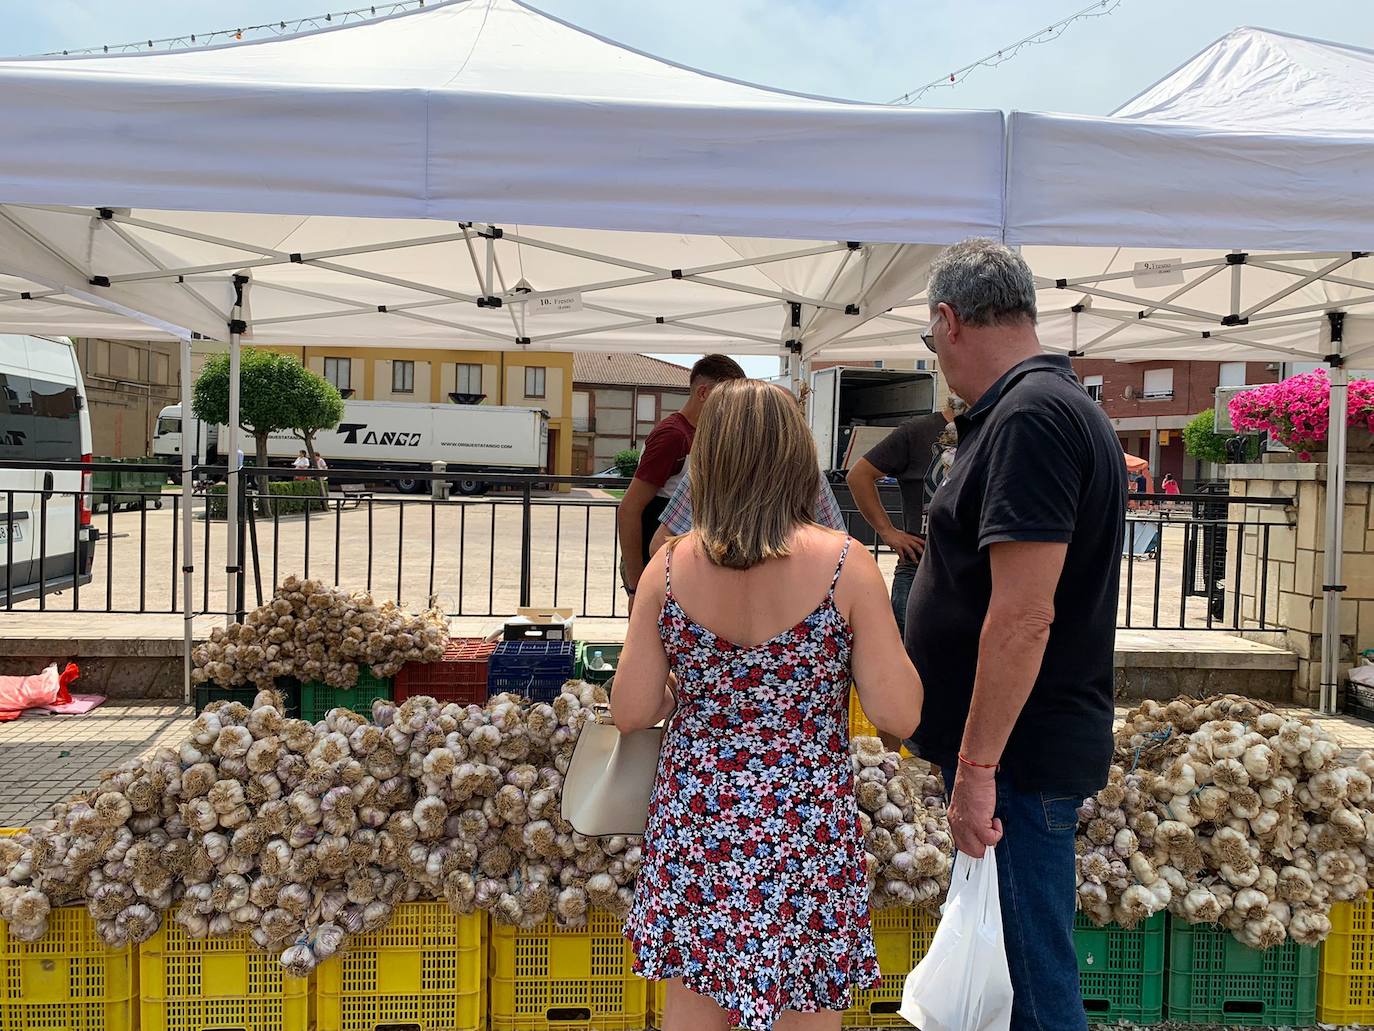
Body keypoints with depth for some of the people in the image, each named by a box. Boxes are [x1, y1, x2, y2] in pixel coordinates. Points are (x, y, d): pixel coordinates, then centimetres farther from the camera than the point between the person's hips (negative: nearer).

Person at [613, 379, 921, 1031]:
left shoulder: (669, 568, -8)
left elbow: (630, 712, -5)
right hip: (808, 827, -2)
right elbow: (899, 715, -12)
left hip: (696, 817, 2)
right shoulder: (844, 566, -14)